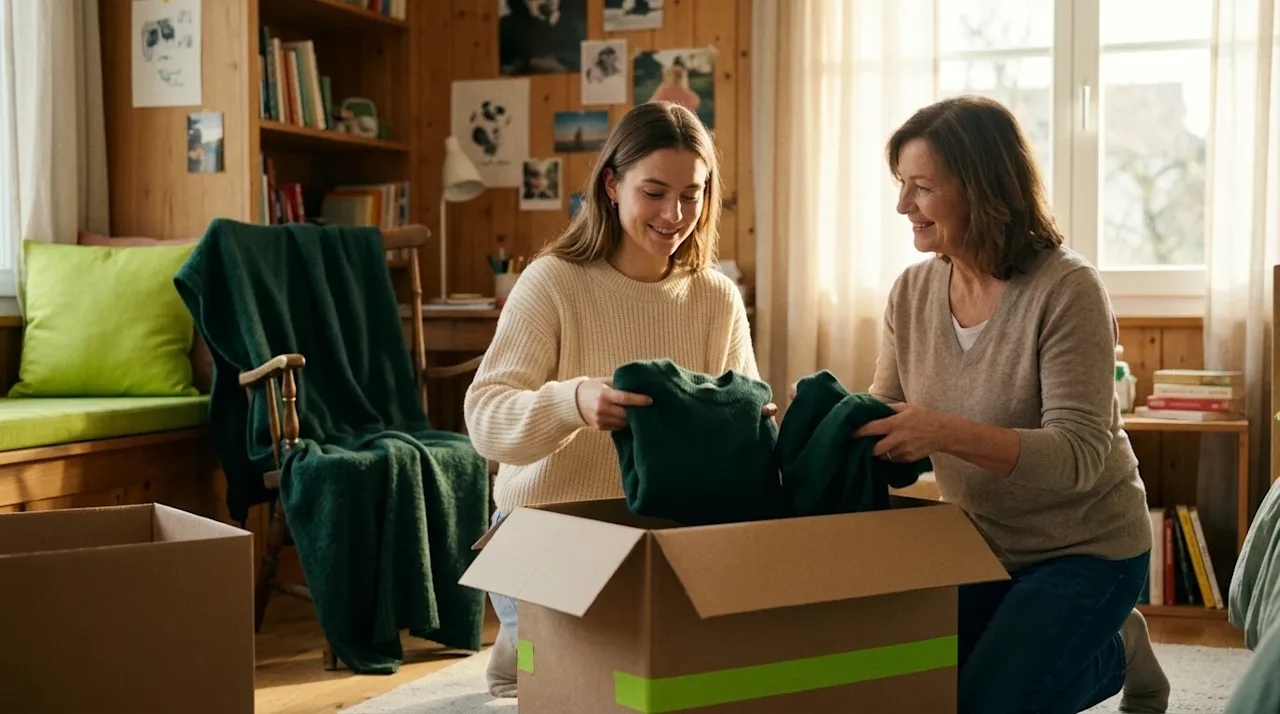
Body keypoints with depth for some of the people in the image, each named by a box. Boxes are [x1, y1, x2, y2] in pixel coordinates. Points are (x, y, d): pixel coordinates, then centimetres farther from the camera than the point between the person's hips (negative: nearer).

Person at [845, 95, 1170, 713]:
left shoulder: (1065, 288, -23)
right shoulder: (912, 291, -6)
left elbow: (1081, 455, -29)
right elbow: (887, 414, 2)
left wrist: (950, 433, -42)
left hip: (1085, 549, -6)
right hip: (980, 542, 6)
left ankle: (1118, 652, 17)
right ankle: (1105, 648, 27)